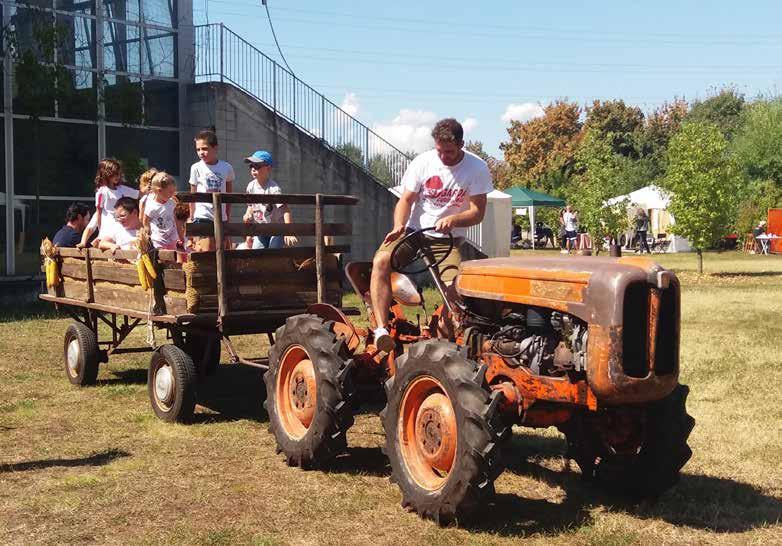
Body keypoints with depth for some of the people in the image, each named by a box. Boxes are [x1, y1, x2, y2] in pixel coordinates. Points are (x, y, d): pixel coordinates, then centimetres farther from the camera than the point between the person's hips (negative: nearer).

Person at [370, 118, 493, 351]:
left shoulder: (477, 169, -5)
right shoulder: (422, 163, -1)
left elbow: (477, 212, -7)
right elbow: (406, 200, 0)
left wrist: (453, 220, -28)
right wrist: (399, 226, -21)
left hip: (447, 240, -1)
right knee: (381, 260, -29)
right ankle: (381, 328, -35)